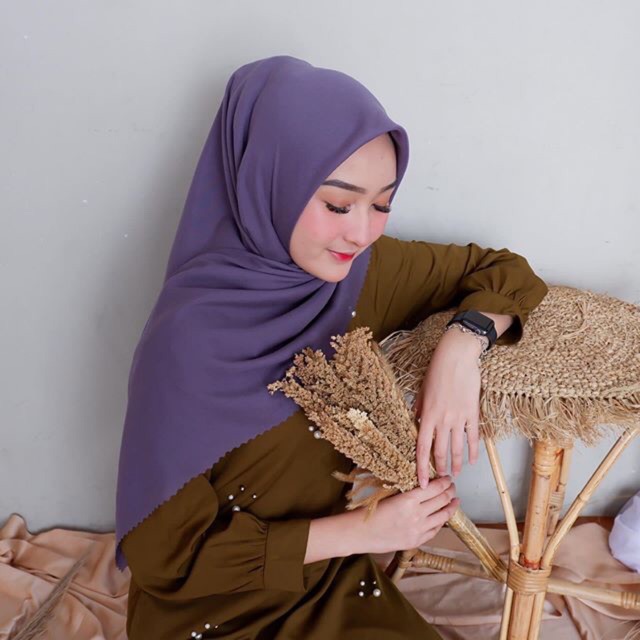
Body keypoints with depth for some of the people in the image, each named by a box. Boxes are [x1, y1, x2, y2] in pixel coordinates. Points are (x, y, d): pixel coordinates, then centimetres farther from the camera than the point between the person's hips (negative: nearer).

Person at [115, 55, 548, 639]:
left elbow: (504, 270, 0)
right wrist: (363, 530, -22)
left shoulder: (363, 272, -12)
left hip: (340, 585, 4)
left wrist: (462, 344, -21)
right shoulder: (189, 341, -26)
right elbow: (166, 553, -19)